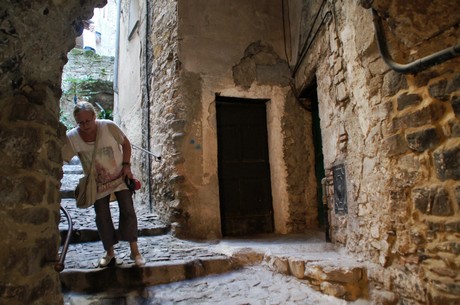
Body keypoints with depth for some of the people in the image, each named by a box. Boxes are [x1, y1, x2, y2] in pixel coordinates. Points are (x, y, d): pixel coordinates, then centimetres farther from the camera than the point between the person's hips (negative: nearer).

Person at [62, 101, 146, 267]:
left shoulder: (109, 126, -21)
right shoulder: (71, 138, -19)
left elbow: (125, 143, -7)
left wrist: (126, 165, -13)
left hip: (120, 177, -1)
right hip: (98, 183, 1)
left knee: (128, 211, -5)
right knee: (102, 217, 5)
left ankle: (135, 250, 8)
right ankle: (110, 253, 24)